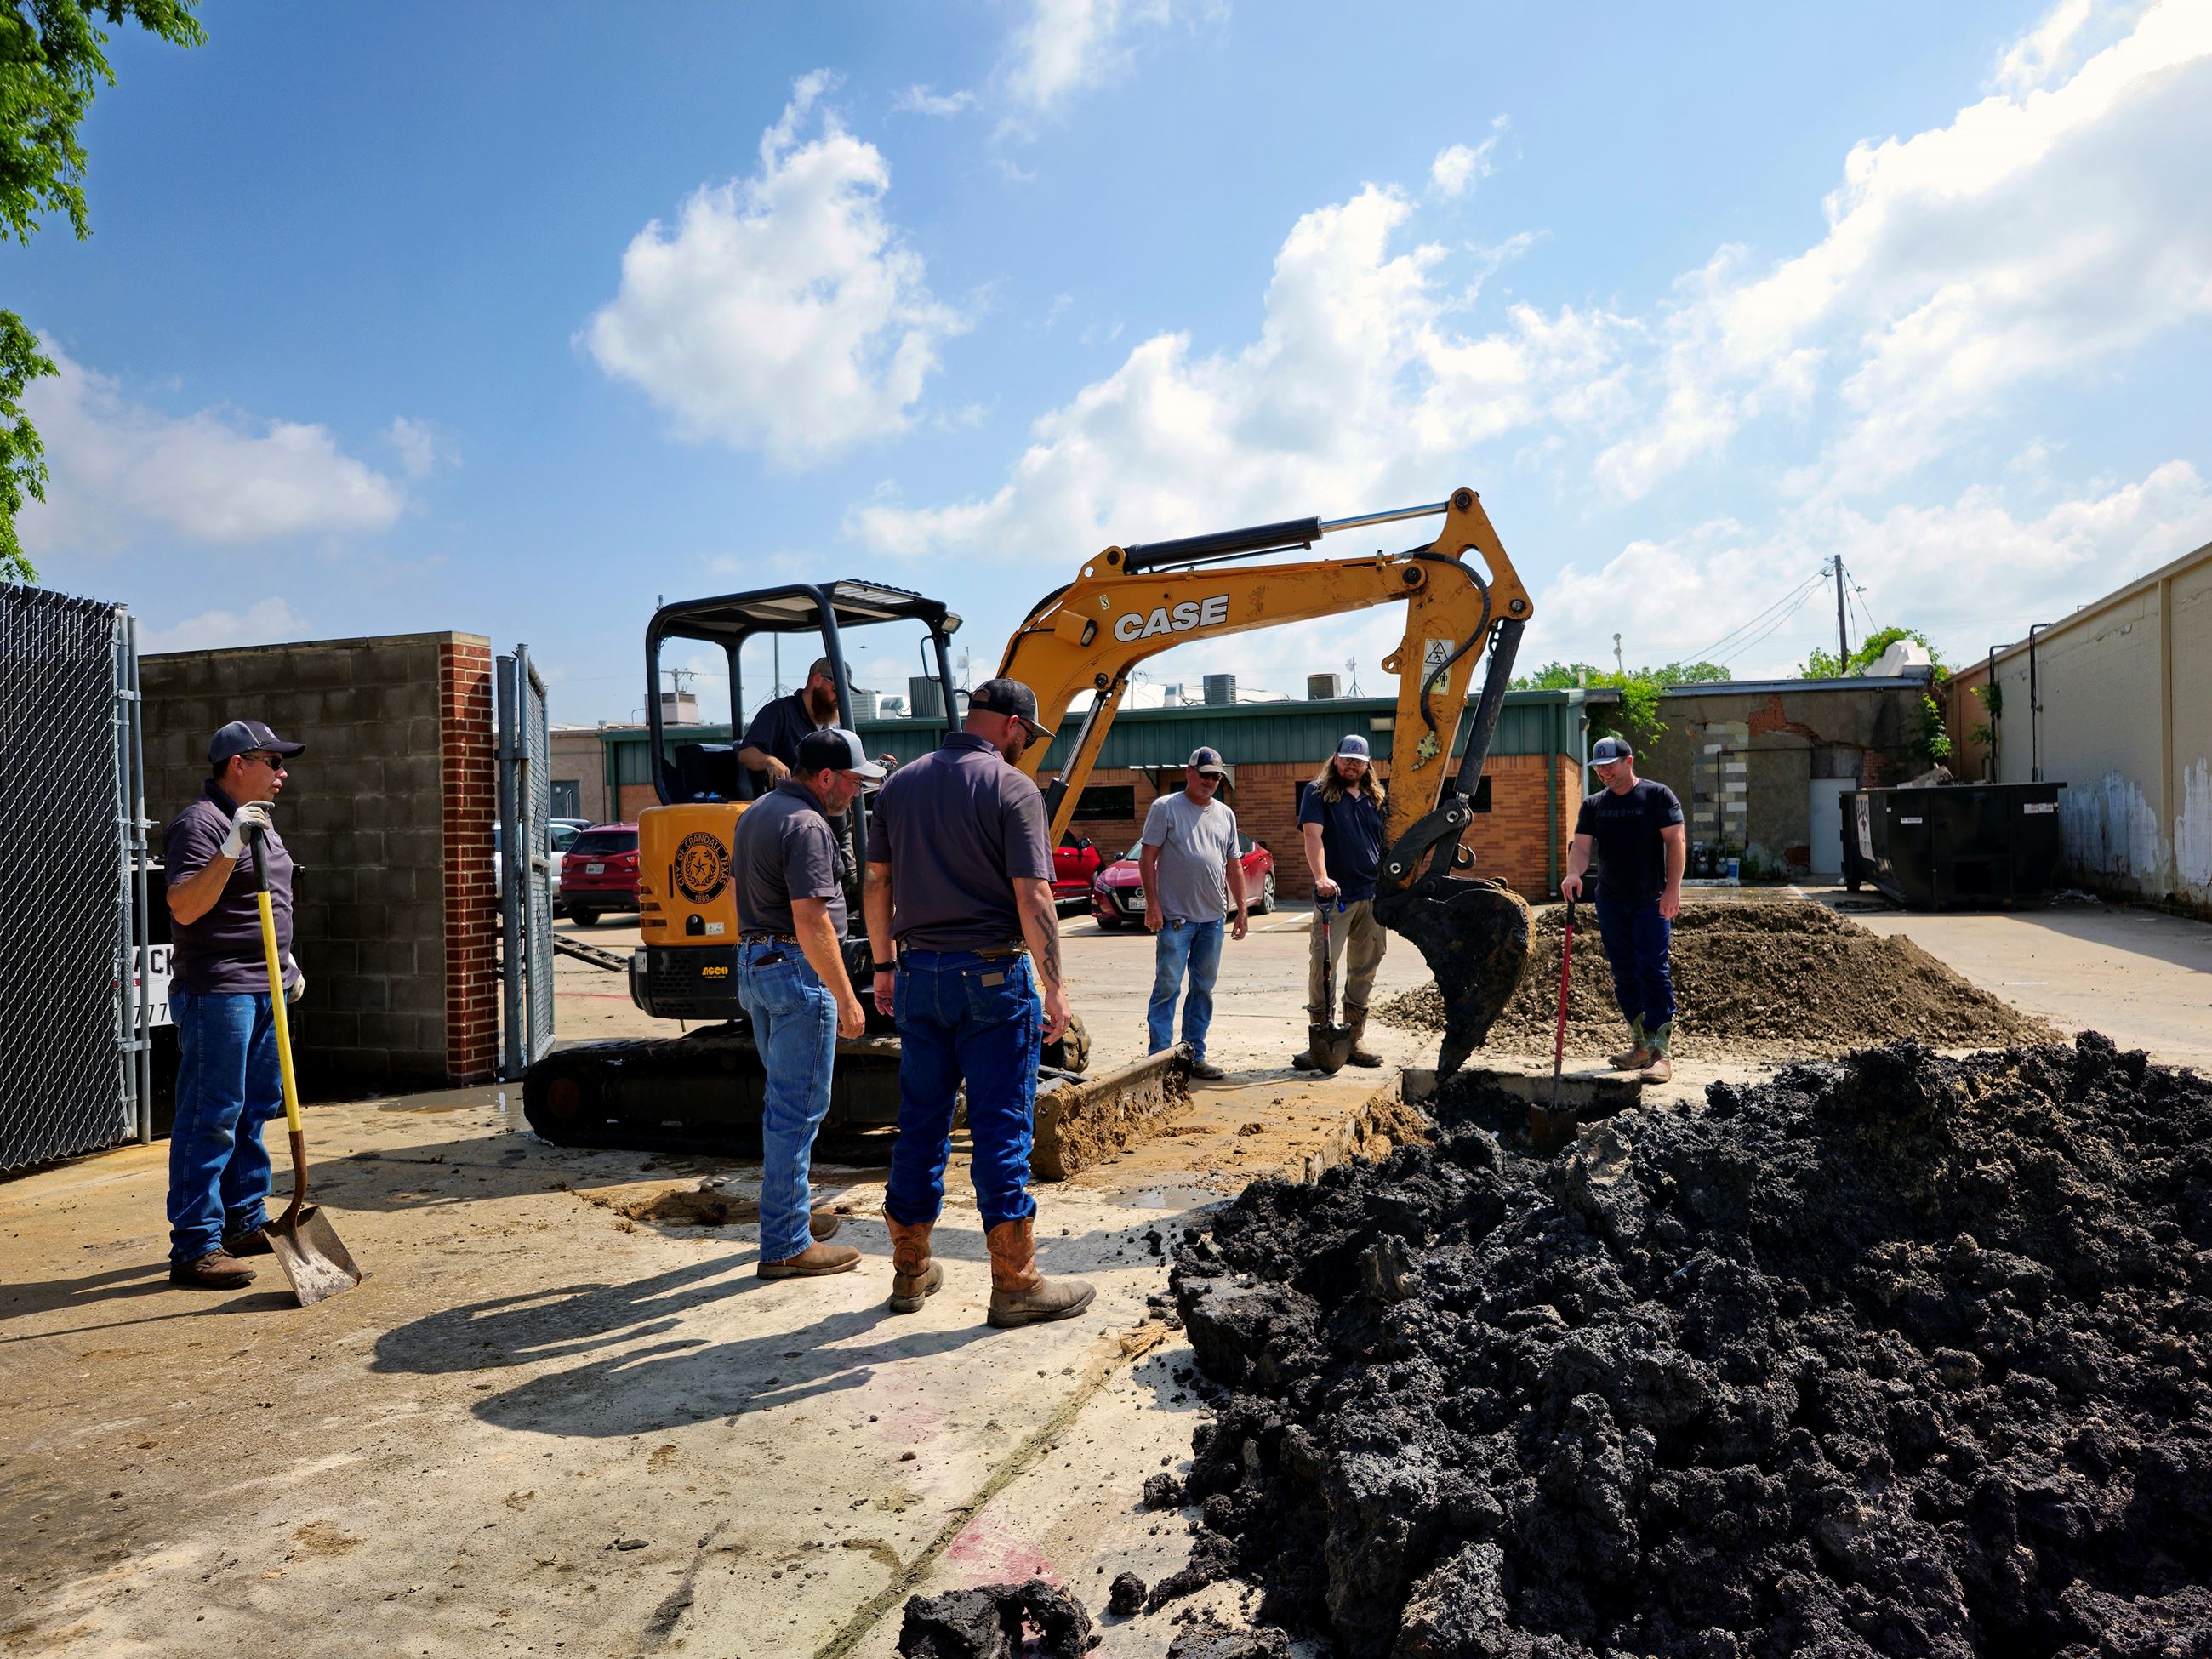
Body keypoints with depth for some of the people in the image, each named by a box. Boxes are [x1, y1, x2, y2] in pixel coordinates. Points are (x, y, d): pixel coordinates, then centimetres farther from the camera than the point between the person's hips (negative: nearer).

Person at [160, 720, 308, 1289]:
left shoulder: (258, 822, 18)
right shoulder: (200, 822, -12)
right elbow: (184, 907, -23)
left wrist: (287, 962, 25)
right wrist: (231, 849, -31)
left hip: (265, 988, 10)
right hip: (215, 991, -10)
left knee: (256, 1109, 14)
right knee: (211, 1118, -7)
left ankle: (245, 1222, 25)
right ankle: (194, 1247, -3)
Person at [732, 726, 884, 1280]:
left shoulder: (753, 815, 14)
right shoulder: (806, 825, -18)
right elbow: (811, 921, -23)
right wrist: (846, 999, -20)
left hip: (753, 965, 10)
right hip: (798, 970, -10)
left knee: (783, 1100, 20)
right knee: (799, 1109, -4)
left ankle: (788, 1213, 32)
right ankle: (785, 1245, 1)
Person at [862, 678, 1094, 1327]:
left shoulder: (901, 784, 8)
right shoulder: (1012, 789, -10)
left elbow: (877, 884, 10)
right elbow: (1033, 897, -15)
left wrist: (884, 966, 18)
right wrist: (1054, 987, -11)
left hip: (919, 974, 6)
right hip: (993, 976, -5)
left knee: (920, 1125, 13)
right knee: (1001, 1129, 0)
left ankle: (910, 1272, 23)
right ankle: (1016, 1284, 8)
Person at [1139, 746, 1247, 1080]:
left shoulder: (1225, 814, 14)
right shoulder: (1166, 808, -2)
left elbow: (1234, 866, 18)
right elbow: (1148, 859, -6)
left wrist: (1242, 909, 13)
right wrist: (1152, 904, -13)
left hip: (1213, 917, 6)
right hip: (1175, 916, -6)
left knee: (1204, 988, 10)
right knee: (1167, 986, -5)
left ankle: (1195, 1055, 18)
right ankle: (1159, 1056, -1)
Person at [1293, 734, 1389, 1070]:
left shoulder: (1378, 798, 16)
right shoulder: (1318, 793, 0)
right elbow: (1313, 835, -14)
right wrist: (1321, 877, -28)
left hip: (1374, 895, 5)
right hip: (1335, 896, -5)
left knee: (1364, 971, 9)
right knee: (1322, 966, -10)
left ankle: (1355, 1039, 18)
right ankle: (1319, 1043, -5)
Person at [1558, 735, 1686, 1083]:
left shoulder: (1657, 795, -2)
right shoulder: (1593, 804, 11)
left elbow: (1675, 841, -6)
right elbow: (1581, 845, 2)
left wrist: (1672, 888, -15)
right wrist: (1573, 873, -20)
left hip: (1651, 901, -5)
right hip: (1610, 901, 5)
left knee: (1653, 972, -9)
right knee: (1623, 973, 8)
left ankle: (1661, 1051, -9)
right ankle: (1640, 1044, 18)